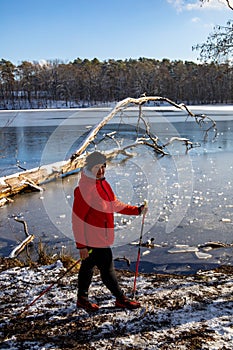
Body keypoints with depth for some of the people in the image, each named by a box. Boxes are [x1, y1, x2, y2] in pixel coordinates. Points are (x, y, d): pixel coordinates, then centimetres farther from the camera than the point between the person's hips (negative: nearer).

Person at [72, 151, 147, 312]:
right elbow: (77, 219, -21)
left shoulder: (103, 183, 8)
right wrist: (81, 245, -20)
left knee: (88, 265, 20)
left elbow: (115, 204, 19)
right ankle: (121, 299, 20)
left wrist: (137, 210, 13)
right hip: (94, 239, -9)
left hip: (103, 236, 9)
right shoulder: (84, 188, -21)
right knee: (107, 270, 3)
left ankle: (82, 299, 36)